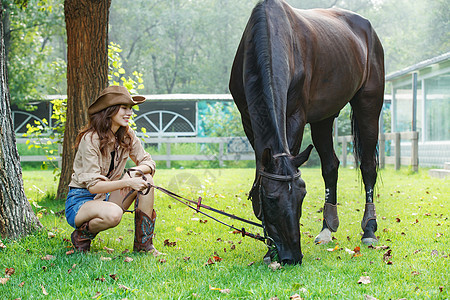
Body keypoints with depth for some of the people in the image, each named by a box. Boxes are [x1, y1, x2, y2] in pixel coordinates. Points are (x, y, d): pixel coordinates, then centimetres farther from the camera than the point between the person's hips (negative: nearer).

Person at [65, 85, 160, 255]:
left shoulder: (127, 136, 0)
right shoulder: (90, 139, -21)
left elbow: (148, 163, 2)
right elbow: (93, 185, -24)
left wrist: (138, 170, -22)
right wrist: (127, 182, -37)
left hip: (105, 198, 7)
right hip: (79, 202, -7)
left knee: (145, 179, -15)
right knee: (113, 213, -38)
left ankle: (143, 243, -9)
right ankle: (81, 235, -5)